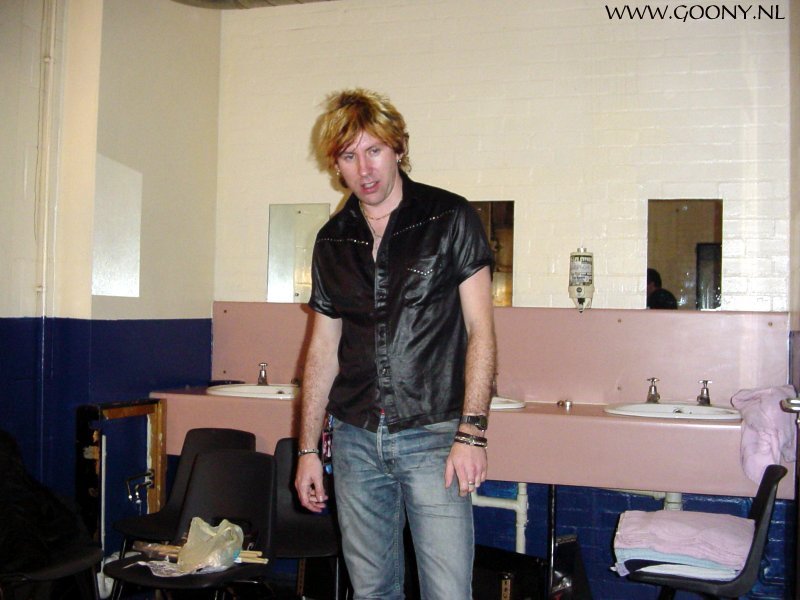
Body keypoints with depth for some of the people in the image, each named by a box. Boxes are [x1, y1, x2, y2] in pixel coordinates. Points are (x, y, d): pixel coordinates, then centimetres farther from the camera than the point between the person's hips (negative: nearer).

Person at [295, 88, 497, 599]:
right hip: (356, 440, 4)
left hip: (432, 437, -4)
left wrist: (471, 432, -14)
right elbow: (324, 348, 14)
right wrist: (308, 448, 12)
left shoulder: (451, 219, -2)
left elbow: (480, 330, -5)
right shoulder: (332, 241, 10)